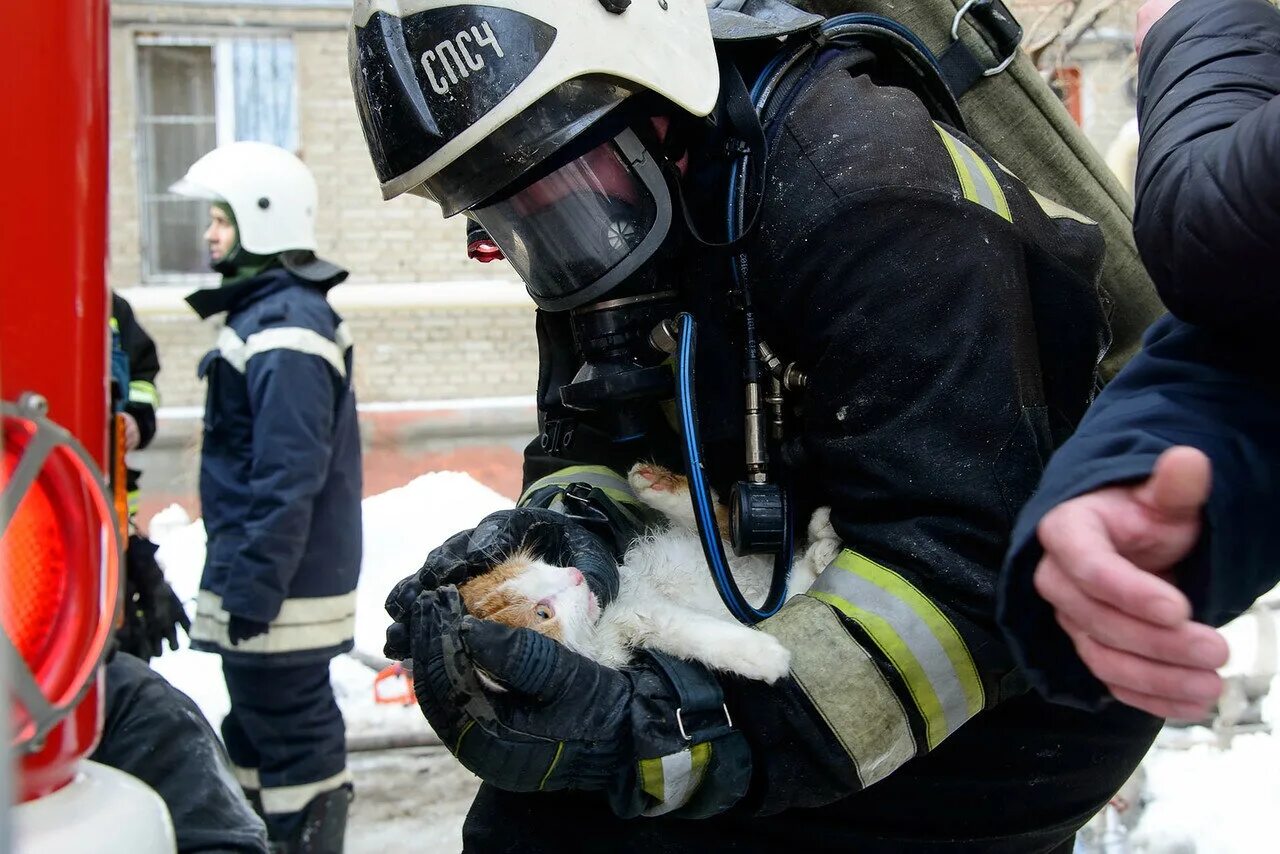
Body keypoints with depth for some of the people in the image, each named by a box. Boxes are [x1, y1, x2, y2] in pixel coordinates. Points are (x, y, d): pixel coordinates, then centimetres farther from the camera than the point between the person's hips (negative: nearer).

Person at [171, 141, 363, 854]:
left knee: (292, 742, -2)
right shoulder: (270, 312, 14)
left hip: (279, 589, -11)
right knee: (260, 739, 20)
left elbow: (289, 477, -24)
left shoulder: (285, 329, -19)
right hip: (259, 579, 11)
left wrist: (255, 586, -21)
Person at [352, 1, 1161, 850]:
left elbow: (968, 566, -32)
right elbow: (586, 445, 4)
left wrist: (660, 733, -38)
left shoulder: (853, 179, -27)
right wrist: (564, 527, -20)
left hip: (1027, 678, -7)